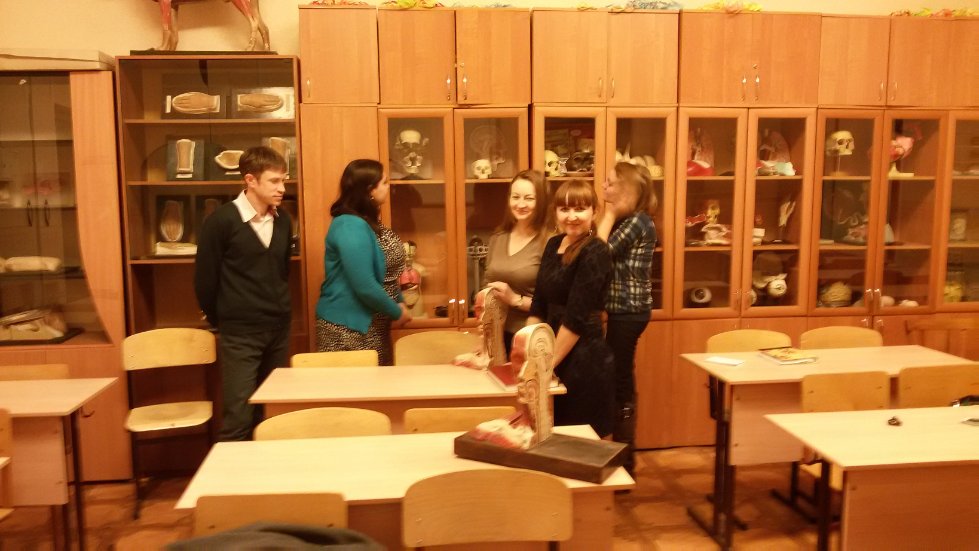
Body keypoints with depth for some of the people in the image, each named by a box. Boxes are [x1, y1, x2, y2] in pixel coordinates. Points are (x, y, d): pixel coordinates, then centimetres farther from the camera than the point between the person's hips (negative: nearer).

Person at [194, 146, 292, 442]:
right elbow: (205, 278, -5)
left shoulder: (283, 220, 5)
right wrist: (220, 320, 4)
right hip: (240, 332, -5)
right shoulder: (221, 220, -12)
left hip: (279, 329, 5)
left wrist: (279, 310, 14)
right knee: (238, 417, -4)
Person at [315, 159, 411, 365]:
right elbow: (365, 287, -26)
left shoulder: (368, 222, 9)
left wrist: (400, 303, 2)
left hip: (372, 326, 9)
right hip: (348, 329, -9)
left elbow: (384, 274, 16)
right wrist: (396, 312, -13)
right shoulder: (350, 227, -22)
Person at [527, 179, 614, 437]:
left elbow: (577, 318, -19)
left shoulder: (595, 253, -16)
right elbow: (539, 305, 12)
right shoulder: (553, 244, 8)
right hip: (554, 350, 8)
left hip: (583, 359, -7)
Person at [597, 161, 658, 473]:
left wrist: (609, 214, -10)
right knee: (620, 382, 16)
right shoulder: (628, 221, 14)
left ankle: (624, 464, 10)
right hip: (624, 310, 10)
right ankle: (622, 456, 28)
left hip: (628, 312, -10)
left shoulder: (637, 222, -15)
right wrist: (611, 216, 7)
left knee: (620, 384, -2)